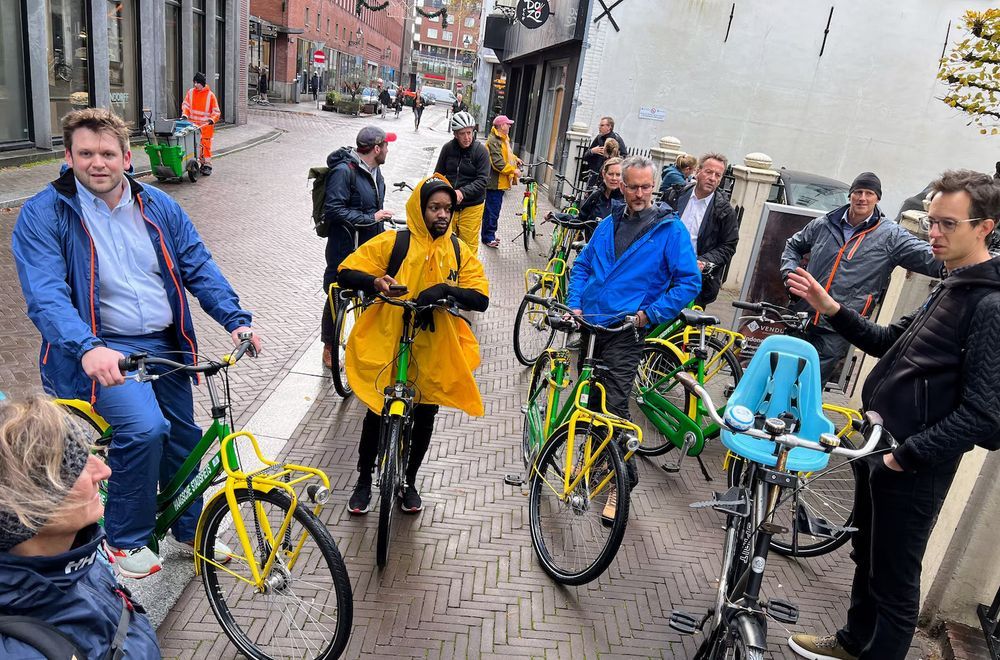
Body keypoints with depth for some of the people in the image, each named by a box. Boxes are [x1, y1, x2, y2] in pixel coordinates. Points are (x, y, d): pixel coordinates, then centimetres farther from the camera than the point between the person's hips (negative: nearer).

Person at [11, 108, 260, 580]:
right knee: (143, 428, -26)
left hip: (165, 344, 5)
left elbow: (199, 268, 4)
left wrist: (236, 320, -10)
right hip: (102, 350, -4)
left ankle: (190, 529, 37)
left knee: (183, 439, 11)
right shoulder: (43, 215, -7)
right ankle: (125, 538, 0)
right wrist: (88, 348, -36)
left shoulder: (158, 206, 6)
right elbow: (46, 295, -18)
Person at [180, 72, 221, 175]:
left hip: (206, 125, -4)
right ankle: (202, 163, 15)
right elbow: (186, 105, 10)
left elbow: (216, 111, -3)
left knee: (206, 145, -5)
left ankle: (207, 165, 1)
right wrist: (185, 114, -7)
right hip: (193, 125, 4)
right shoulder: (190, 92, 7)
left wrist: (212, 119, -18)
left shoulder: (210, 95, -4)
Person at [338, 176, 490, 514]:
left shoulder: (459, 252, 0)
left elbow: (481, 299, -8)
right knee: (376, 415, 10)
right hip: (387, 346, -2)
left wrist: (445, 289, -27)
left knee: (424, 419, 15)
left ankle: (409, 482, 38)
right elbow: (346, 273, -8)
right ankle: (364, 481, 33)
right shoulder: (392, 243, -8)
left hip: (434, 351, 3)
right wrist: (374, 282, -30)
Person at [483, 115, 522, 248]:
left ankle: (489, 235, 27)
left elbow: (506, 153, 29)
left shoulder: (503, 138, 15)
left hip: (500, 182, 11)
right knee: (492, 211, -4)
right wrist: (514, 170, -21)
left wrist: (516, 159, 11)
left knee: (494, 210, 17)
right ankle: (488, 237, 4)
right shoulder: (494, 140, -19)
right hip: (495, 182, -11)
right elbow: (498, 163, -25)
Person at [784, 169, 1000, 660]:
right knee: (866, 557, 25)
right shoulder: (952, 287, 11)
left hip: (914, 468, -9)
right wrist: (831, 309, 4)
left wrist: (907, 456, -20)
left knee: (894, 582, 6)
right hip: (879, 444, 9)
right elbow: (890, 343, 16)